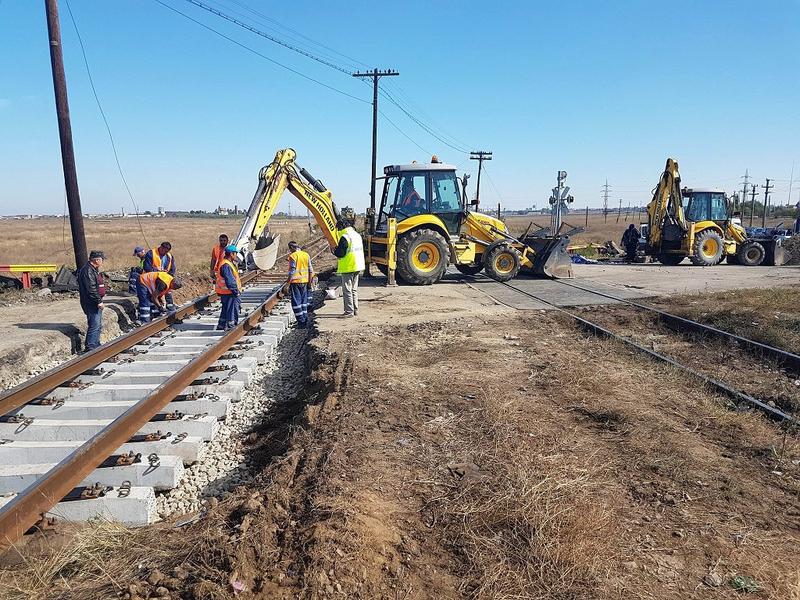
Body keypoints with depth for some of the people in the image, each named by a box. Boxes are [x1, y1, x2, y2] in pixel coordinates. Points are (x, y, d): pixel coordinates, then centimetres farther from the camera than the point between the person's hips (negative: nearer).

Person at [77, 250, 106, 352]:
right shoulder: (87, 270, -17)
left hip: (95, 303, 11)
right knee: (94, 325, -12)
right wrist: (99, 301, -22)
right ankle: (89, 347, -10)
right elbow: (91, 289, -23)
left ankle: (96, 345, 27)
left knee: (98, 325, 17)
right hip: (91, 303, -11)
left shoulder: (93, 269, 17)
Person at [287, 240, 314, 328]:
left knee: (296, 302, 0)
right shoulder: (306, 255, 7)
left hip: (296, 281, -6)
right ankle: (305, 319, 19)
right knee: (304, 301, 16)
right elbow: (310, 269, 9)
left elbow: (292, 271, -14)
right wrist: (309, 281, 16)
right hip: (304, 281, 6)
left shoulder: (293, 256, -11)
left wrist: (289, 283, -8)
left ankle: (301, 321, -1)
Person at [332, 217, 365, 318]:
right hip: (358, 267, 9)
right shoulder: (357, 235, 11)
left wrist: (334, 251, 2)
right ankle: (355, 309, 21)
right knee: (354, 289, 17)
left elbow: (340, 253, -20)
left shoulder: (345, 237, -16)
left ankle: (349, 311, -1)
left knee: (347, 290, -2)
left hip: (348, 268, -8)